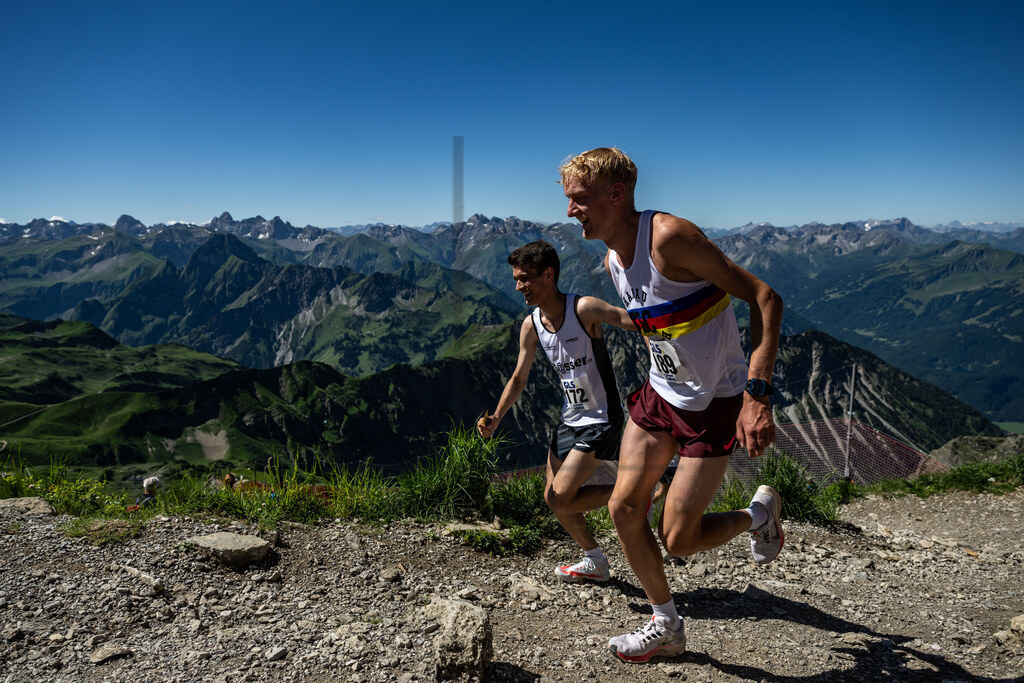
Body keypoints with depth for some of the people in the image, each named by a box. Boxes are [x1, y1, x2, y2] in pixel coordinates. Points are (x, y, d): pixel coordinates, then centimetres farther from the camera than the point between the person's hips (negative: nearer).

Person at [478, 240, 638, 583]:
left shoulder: (584, 309, -20)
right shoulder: (531, 326, 0)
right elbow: (518, 379, 7)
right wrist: (495, 419, -4)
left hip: (601, 420, -7)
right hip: (570, 419, 8)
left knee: (562, 497, -14)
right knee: (552, 498, 12)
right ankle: (595, 562, 32)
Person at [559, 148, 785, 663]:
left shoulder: (668, 236, -24)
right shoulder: (611, 260, 2)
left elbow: (765, 299, -25)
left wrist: (757, 395, -32)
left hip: (714, 406, -8)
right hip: (659, 394, 8)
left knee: (677, 539, -3)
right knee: (623, 508, 5)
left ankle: (759, 515, 29)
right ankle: (666, 627, 26)